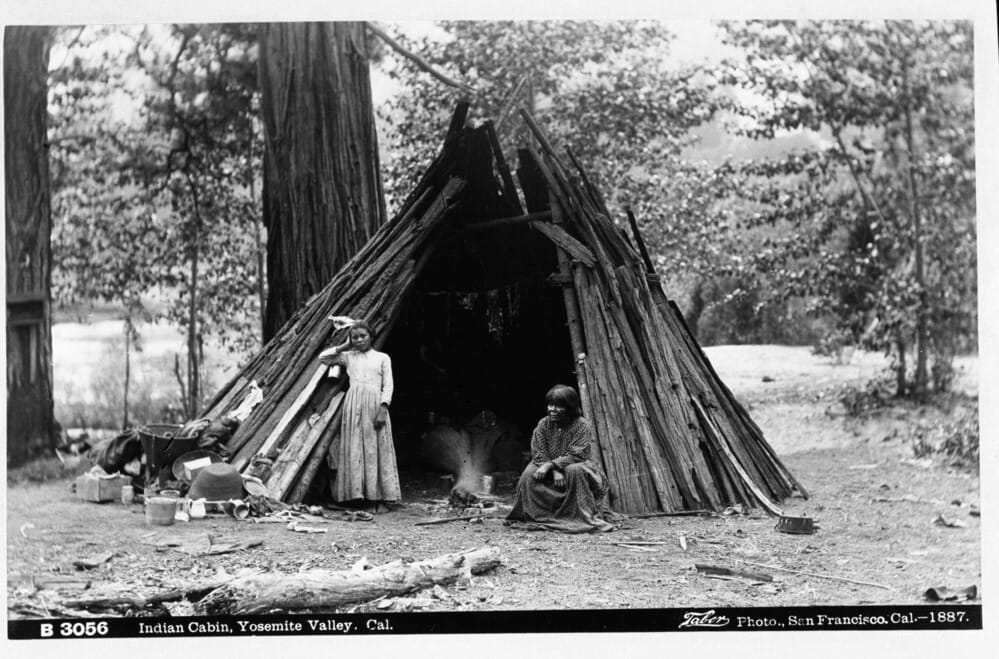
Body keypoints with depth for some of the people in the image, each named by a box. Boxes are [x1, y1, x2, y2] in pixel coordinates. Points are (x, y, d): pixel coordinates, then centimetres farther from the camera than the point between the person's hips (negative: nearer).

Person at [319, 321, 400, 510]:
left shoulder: (382, 358, 11)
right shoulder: (348, 357, 17)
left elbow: (388, 385, 5)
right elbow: (323, 357, 19)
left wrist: (383, 408, -9)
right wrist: (345, 346, 14)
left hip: (375, 403, -2)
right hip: (353, 402, 2)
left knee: (377, 448, -5)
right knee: (354, 448, -5)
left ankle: (379, 495, -5)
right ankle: (356, 493, -5)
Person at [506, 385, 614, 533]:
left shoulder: (582, 426, -11)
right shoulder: (543, 424, -1)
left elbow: (576, 455, -20)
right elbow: (537, 454, -8)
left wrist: (551, 464, -31)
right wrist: (555, 472, -25)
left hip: (574, 467, -3)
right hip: (549, 471, 3)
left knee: (575, 470, -37)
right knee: (529, 474, -26)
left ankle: (584, 517, -26)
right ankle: (539, 518, -15)